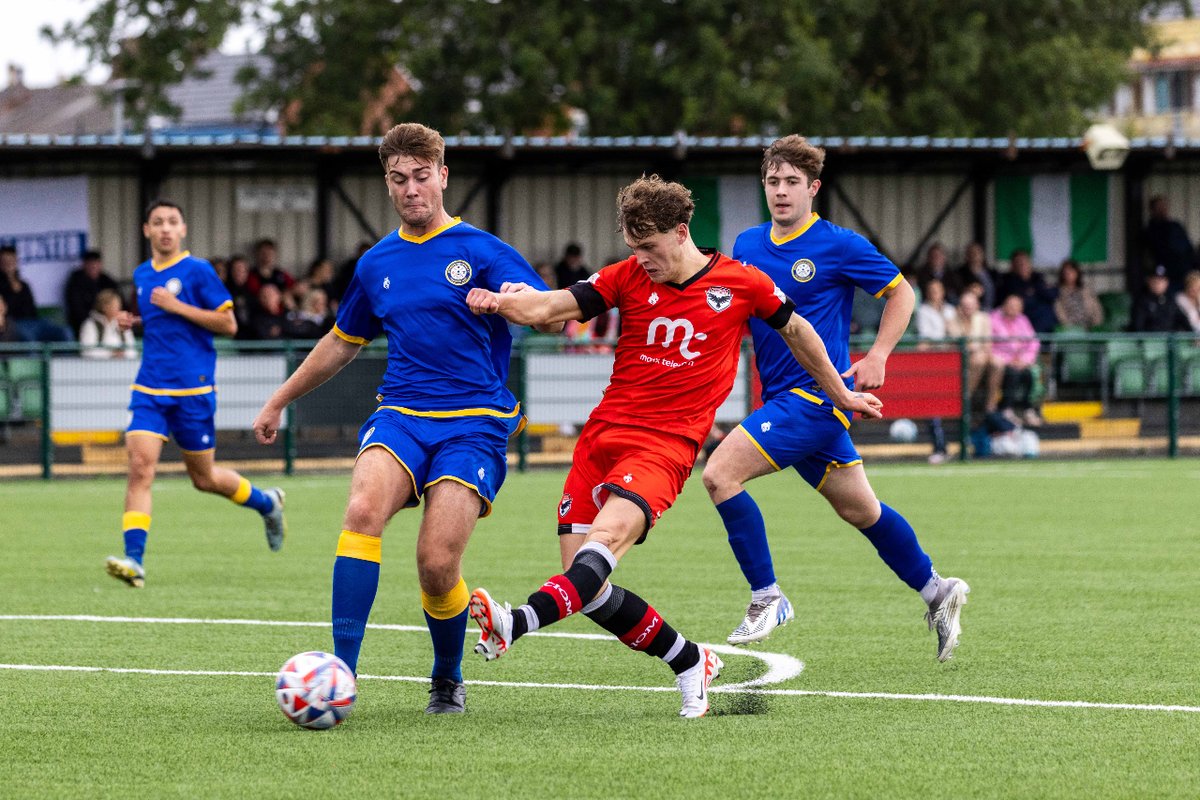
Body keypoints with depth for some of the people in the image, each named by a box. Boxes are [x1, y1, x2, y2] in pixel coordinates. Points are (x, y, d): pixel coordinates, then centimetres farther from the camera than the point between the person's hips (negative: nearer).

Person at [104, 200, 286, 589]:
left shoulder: (198, 271, -6)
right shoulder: (141, 275, 12)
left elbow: (228, 324, -8)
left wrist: (178, 307, -16)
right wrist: (134, 322, 5)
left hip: (192, 390, -4)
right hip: (149, 389, 4)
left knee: (204, 477, 7)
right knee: (140, 465, -14)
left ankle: (267, 502, 36)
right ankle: (134, 560, -18)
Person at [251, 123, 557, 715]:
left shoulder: (482, 252, 2)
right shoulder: (377, 264, 16)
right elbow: (342, 343, 31)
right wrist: (279, 401, 37)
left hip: (473, 423, -3)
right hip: (400, 415, 3)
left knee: (437, 565, -17)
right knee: (363, 509, -28)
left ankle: (448, 680, 13)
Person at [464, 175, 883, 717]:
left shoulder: (742, 284, 3)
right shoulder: (629, 276, 7)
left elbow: (795, 331, 21)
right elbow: (551, 307, -4)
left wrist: (842, 395, 31)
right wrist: (502, 302, -26)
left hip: (666, 445, -4)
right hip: (602, 435, 4)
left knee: (609, 534, -31)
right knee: (587, 588, -4)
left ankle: (516, 624, -53)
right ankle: (690, 663, 15)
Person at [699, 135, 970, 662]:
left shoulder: (838, 245, -7)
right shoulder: (747, 246, 10)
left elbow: (901, 292, 2)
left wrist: (877, 357, -8)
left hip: (816, 394, -7)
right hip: (783, 399, 7)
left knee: (720, 473, -19)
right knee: (858, 508, 15)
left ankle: (766, 597, -10)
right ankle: (936, 592, 31)